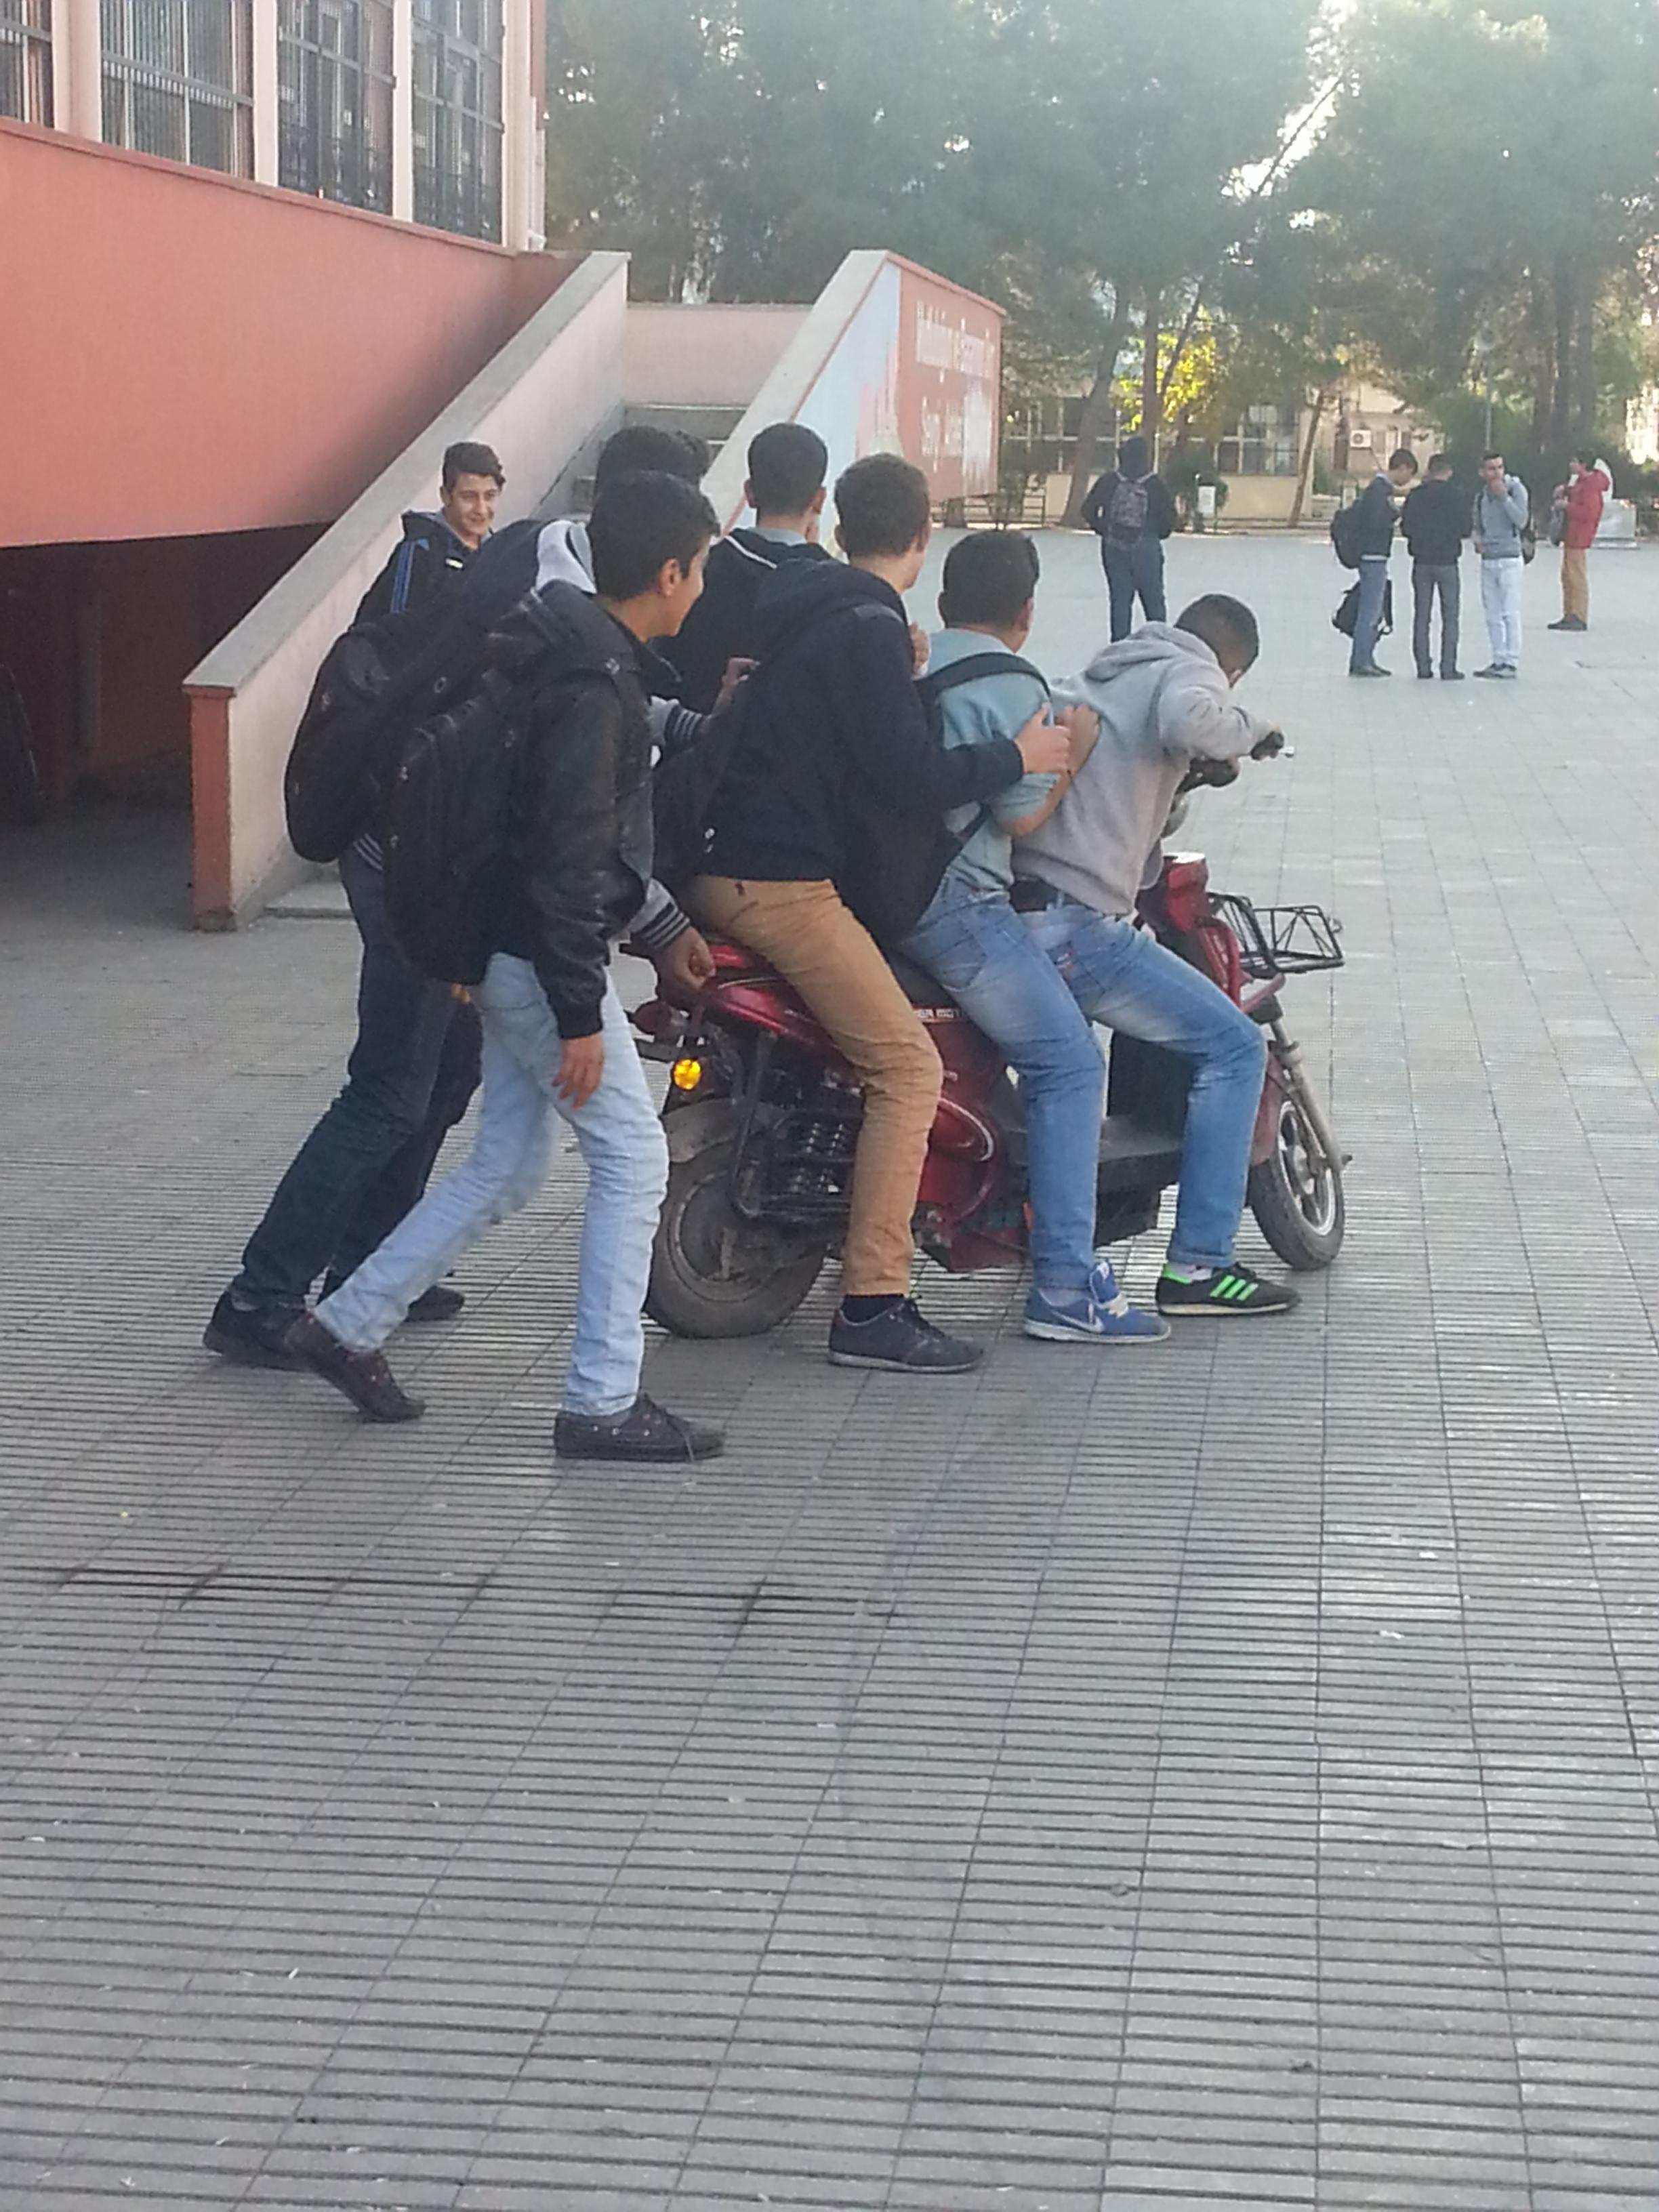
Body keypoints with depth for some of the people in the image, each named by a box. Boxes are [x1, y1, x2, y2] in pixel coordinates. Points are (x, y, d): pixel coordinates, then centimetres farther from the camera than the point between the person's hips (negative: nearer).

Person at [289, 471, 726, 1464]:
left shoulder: (558, 643, 9)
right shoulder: (594, 684, -21)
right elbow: (567, 860, -24)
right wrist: (581, 1015, -22)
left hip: (507, 948, 10)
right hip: (546, 958, -10)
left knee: (508, 1167, 16)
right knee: (633, 1155, -3)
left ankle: (350, 1323, 22)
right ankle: (603, 1403, 1)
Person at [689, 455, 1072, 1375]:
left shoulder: (808, 609, 17)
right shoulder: (867, 628, -13)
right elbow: (910, 779, -18)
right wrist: (1018, 756, -7)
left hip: (726, 869, 10)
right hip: (782, 884, -10)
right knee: (908, 1067, -11)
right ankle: (871, 1307, -15)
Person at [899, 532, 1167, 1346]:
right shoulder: (1013, 689, -8)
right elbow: (1022, 816, -11)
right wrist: (1073, 751, 3)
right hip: (955, 904, -9)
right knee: (1069, 1065, -5)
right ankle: (1065, 1287, -12)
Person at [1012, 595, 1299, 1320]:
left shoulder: (1093, 676, 25)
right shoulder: (1190, 672, 2)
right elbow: (1188, 718, -21)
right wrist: (1248, 730, -2)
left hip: (1006, 906, 9)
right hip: (1077, 925, -8)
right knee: (1234, 1047, -1)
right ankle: (1198, 1265, -4)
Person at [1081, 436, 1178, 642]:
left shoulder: (1109, 481, 0)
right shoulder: (1155, 484, -6)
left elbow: (1088, 510, 1)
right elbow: (1169, 516, -9)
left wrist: (1103, 530, 12)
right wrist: (1159, 533, 9)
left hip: (1113, 548, 2)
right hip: (1146, 548, -2)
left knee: (1120, 598, 8)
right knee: (1153, 598, 8)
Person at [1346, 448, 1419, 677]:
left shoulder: (1382, 487, 16)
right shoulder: (1379, 489, -14)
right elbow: (1376, 523, -22)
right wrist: (1397, 513, -11)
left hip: (1376, 557, 11)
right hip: (1373, 557, -11)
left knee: (1374, 612, 14)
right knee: (1370, 611, -7)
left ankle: (1366, 660, 18)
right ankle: (1360, 662, -5)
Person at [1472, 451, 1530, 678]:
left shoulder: (1516, 489, -7)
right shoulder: (1481, 495, 11)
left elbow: (1521, 521, -19)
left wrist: (1503, 497, -23)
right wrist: (1478, 541, 1)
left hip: (1510, 559, -6)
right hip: (1488, 560, 6)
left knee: (1511, 614, -8)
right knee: (1493, 616, 10)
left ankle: (1512, 663, -7)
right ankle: (1499, 661, 17)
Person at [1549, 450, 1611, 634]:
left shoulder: (1591, 486, -18)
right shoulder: (1581, 481, 13)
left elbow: (1588, 513, -28)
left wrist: (1567, 506, -19)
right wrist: (1564, 490, 14)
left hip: (1579, 539, -11)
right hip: (1570, 536, 11)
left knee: (1577, 577, -9)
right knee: (1567, 577, 14)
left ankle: (1579, 619, -7)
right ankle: (1569, 616, 20)